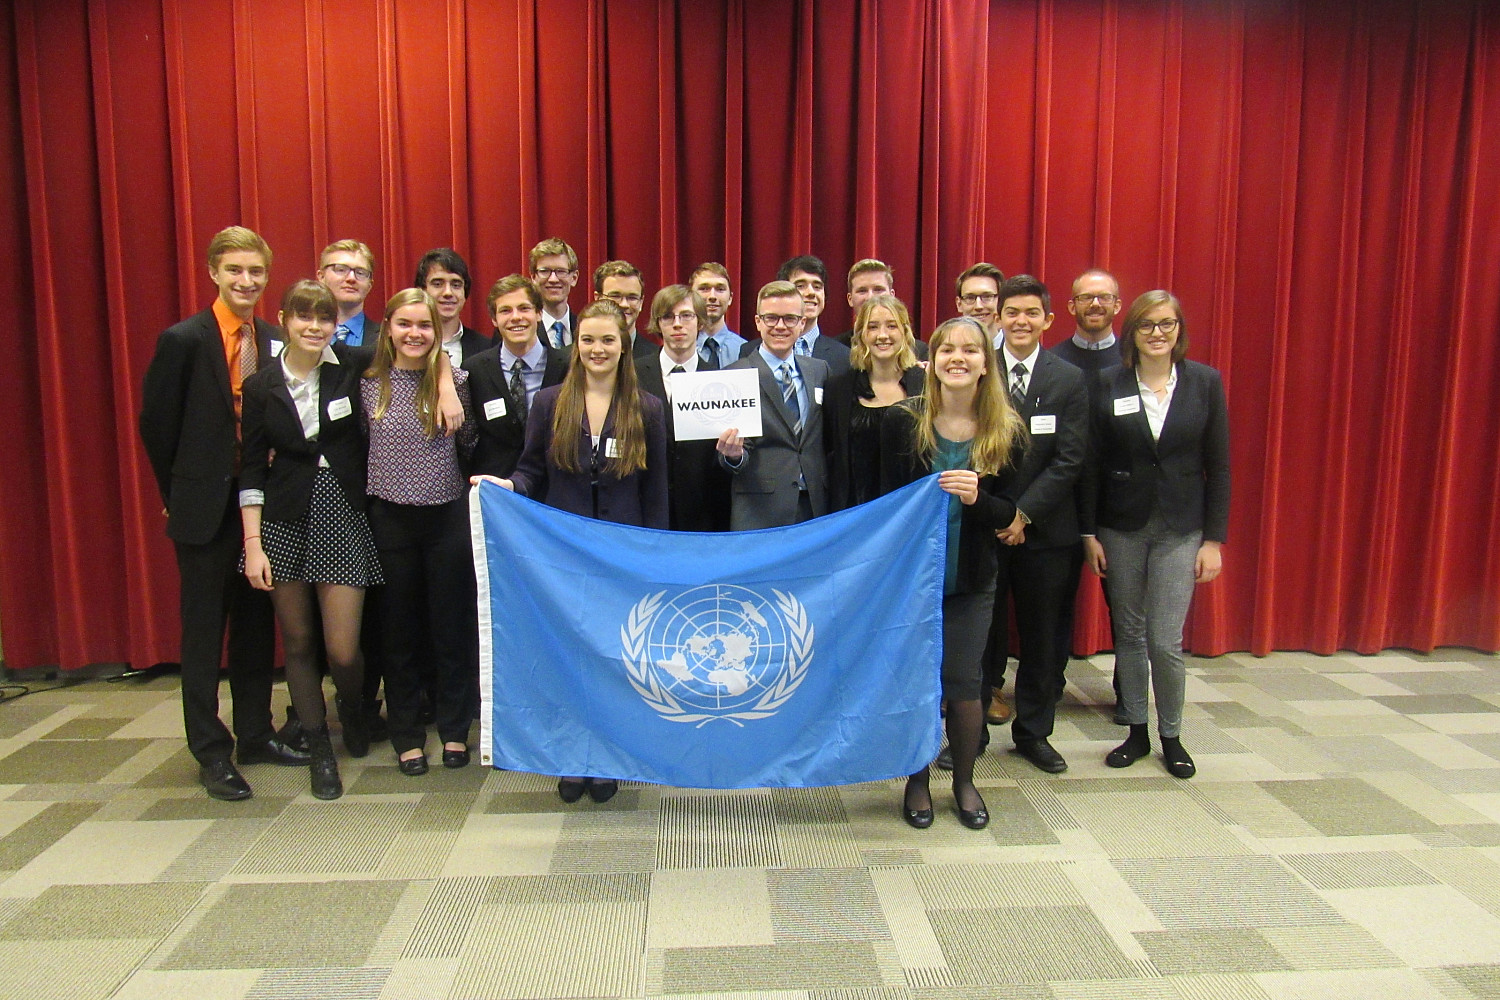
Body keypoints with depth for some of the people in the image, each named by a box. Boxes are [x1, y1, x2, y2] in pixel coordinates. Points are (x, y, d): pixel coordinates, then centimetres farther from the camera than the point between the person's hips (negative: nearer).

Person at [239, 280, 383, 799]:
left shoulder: (353, 368, -2)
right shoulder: (261, 386, 1)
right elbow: (253, 467, 2)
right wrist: (252, 542, -4)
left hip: (344, 519, -1)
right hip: (285, 521, 2)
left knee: (343, 649, -3)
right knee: (297, 643, 9)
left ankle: (353, 708, 33)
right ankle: (319, 748, 26)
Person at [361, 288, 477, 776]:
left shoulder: (456, 380, -3)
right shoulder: (369, 384, 0)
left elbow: (469, 442, 2)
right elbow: (360, 444, 10)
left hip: (447, 516, -1)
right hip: (390, 517, 1)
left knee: (452, 625, 8)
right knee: (399, 629, 10)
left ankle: (454, 729, 24)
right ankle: (407, 735, 24)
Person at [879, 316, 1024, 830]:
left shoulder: (1006, 431, -4)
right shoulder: (901, 420, -7)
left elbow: (1007, 513, -4)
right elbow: (888, 500, -3)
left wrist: (976, 497, -23)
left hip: (970, 578, 1)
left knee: (963, 683, 7)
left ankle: (964, 781, 28)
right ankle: (917, 780, 27)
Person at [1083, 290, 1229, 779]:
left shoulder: (1205, 382, -1)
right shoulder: (1109, 384, -2)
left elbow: (1218, 466, 1)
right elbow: (1093, 463, 0)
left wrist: (1214, 538, -3)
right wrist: (1089, 533, -2)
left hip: (1180, 529, -1)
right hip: (1122, 527, 1)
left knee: (1165, 642, -2)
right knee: (1128, 633, 10)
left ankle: (1171, 737, 21)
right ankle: (1136, 732, 26)